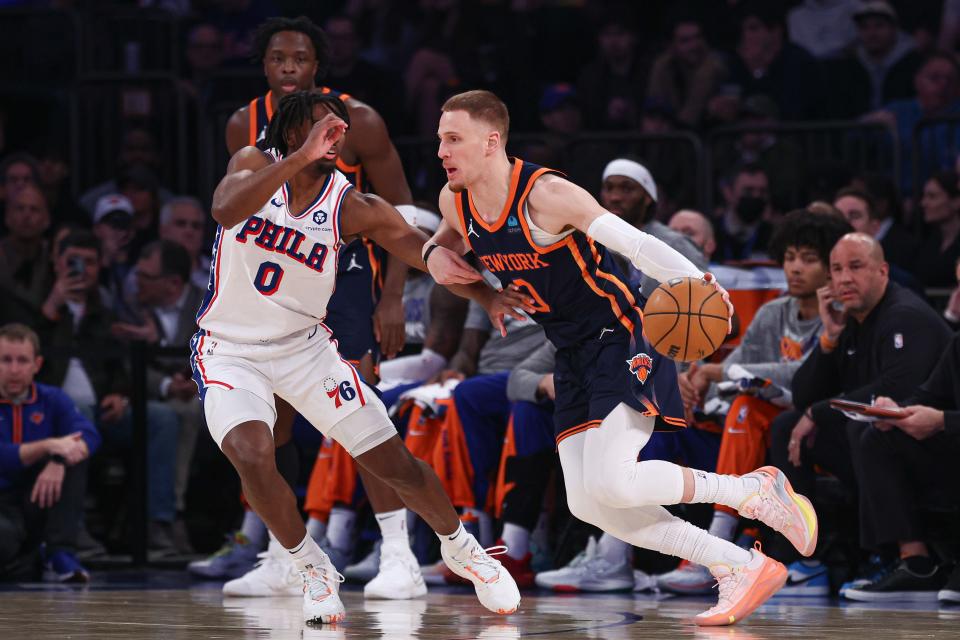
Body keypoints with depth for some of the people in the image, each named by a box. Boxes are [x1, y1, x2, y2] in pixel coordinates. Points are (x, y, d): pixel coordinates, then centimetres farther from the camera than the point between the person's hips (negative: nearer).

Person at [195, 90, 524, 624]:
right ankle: (312, 567, -3)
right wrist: (302, 157, -42)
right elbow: (226, 211, -34)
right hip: (230, 350, -2)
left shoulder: (353, 208, -10)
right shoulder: (257, 164, -12)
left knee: (397, 464, 0)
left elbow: (428, 252, -17)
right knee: (252, 456, -28)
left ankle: (461, 548, 28)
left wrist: (487, 295, -36)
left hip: (305, 345, 2)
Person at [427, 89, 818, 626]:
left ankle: (755, 491, -3)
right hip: (572, 357, 8)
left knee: (610, 484, -23)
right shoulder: (455, 201, 0)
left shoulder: (545, 194, -21)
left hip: (618, 340, -8)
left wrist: (697, 284, -38)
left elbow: (636, 243, -22)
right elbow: (452, 235, 24)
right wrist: (437, 254, -1)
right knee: (587, 504, -1)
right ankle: (743, 570, 5)